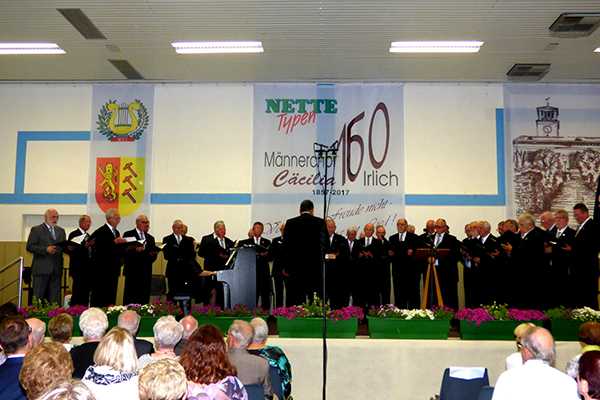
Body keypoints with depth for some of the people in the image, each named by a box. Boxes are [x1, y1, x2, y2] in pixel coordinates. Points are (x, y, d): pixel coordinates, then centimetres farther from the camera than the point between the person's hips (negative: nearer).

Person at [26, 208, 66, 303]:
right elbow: (30, 247, -6)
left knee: (55, 298, 3)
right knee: (38, 297, -1)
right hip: (41, 269, -4)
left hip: (56, 269, 5)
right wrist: (46, 249, -18)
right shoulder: (36, 230, 2)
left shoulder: (61, 231, 18)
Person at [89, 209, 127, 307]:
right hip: (102, 270, -8)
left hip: (113, 270, 9)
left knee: (111, 298, 8)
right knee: (99, 299, -6)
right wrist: (114, 242, -25)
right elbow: (100, 249, -21)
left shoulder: (116, 232, 18)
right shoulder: (100, 232, -9)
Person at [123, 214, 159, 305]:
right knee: (130, 299, -4)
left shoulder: (150, 238, 19)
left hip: (146, 273, 5)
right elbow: (124, 252, -8)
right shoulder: (128, 235, 3)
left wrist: (153, 254, -6)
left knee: (144, 300, 2)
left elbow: (154, 255, 16)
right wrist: (135, 249, -24)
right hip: (132, 272, -5)